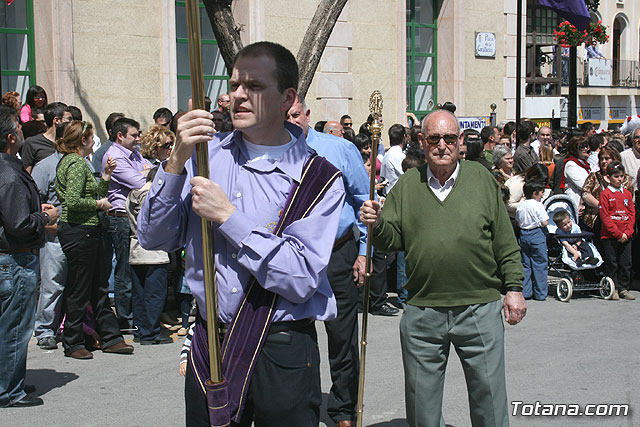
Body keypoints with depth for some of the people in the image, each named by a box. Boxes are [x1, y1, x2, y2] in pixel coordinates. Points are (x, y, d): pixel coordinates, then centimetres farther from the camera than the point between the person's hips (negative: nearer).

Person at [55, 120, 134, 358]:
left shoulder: (69, 161, 17)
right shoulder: (77, 163, -14)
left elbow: (94, 195, 19)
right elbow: (73, 201, -25)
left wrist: (106, 174, 9)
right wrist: (99, 204, -12)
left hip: (86, 232, 11)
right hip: (79, 231, -11)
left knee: (99, 288, 13)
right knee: (79, 291, -1)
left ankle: (110, 338, 19)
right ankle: (73, 344, 10)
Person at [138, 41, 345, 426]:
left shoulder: (319, 178, -7)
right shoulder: (208, 153, 3)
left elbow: (300, 279, -17)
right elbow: (153, 239, 0)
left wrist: (227, 216, -18)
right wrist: (177, 161, -13)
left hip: (283, 352, -3)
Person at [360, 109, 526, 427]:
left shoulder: (481, 178, 6)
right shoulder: (406, 185, 7)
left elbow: (505, 242, 6)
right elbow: (391, 240, 6)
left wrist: (514, 287, 2)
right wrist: (377, 225, -14)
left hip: (480, 311, -1)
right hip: (421, 314, 1)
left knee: (489, 397, 7)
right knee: (421, 400, 11)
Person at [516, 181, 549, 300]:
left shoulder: (520, 206, 6)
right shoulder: (538, 205, -12)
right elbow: (545, 223, -14)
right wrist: (538, 222, 5)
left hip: (523, 235, 6)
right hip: (537, 235, -5)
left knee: (525, 264, 10)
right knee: (539, 264, 1)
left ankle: (525, 292, 10)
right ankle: (540, 293, 3)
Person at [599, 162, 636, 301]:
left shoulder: (627, 194, 11)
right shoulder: (605, 194, -4)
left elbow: (632, 215, 10)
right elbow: (605, 217, -9)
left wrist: (627, 232, -5)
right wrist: (617, 233, -14)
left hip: (625, 236, 4)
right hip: (609, 236, -4)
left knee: (626, 263, 6)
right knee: (611, 263, 1)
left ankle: (623, 288, 15)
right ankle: (613, 289, 9)